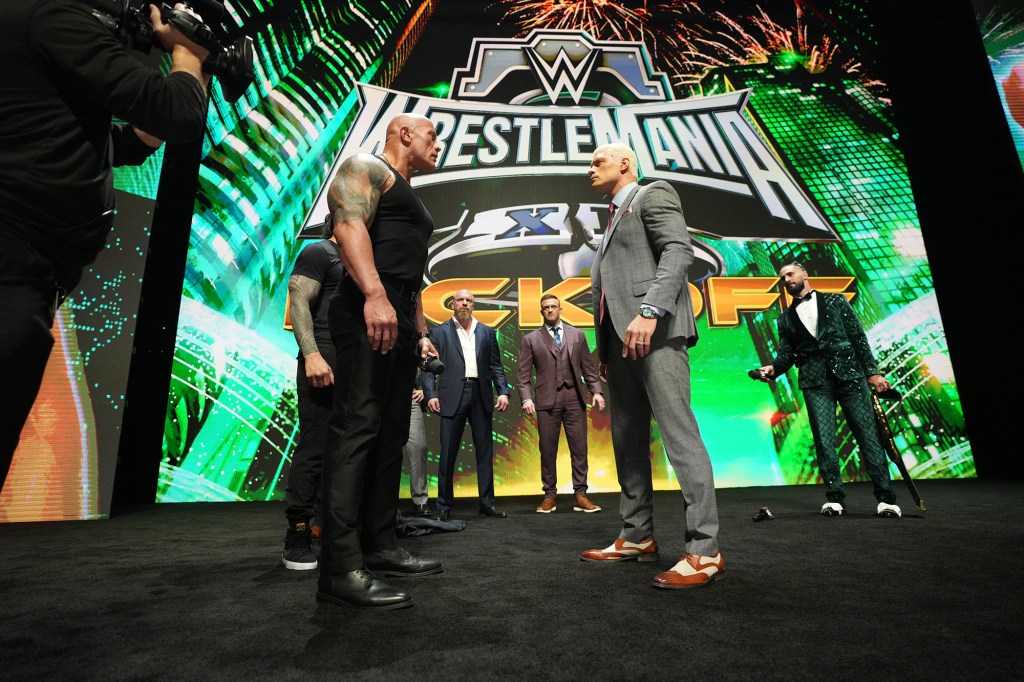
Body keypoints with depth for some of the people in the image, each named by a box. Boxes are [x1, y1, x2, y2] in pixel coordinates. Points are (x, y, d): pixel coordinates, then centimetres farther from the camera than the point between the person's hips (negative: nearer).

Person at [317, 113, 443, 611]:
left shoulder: (409, 197, 32)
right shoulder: (368, 168, 4)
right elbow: (348, 224, -16)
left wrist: (421, 332, 21)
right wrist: (374, 294, -31)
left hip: (400, 319, 10)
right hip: (368, 311, -10)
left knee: (390, 435, 7)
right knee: (357, 427, -15)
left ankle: (380, 546, 14)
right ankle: (341, 567, -13)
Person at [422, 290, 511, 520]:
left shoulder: (487, 332, 15)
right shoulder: (439, 332, 8)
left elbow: (496, 367, 12)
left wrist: (503, 391, -1)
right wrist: (430, 394, -9)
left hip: (481, 395, 3)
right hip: (452, 396, -2)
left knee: (485, 451, 6)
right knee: (448, 452, 0)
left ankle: (487, 503, 16)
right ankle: (444, 505, 12)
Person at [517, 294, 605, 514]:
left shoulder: (577, 335, 12)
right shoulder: (531, 339, 7)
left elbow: (588, 368, 11)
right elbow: (523, 375, 3)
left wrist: (596, 391, 0)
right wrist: (526, 398, -9)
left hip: (574, 398, 1)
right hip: (547, 400, -1)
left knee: (579, 448, 1)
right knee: (548, 450, 3)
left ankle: (580, 496, 10)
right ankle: (549, 496, 14)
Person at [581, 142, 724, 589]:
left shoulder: (653, 195, 6)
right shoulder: (614, 219, 30)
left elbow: (679, 251, -11)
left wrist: (649, 311, -25)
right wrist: (604, 351, 18)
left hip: (655, 333, -9)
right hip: (620, 339, 9)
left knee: (680, 435, -11)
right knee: (627, 441, 8)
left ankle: (705, 551, -7)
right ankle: (637, 537, 17)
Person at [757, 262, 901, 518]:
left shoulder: (835, 301, 14)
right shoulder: (786, 318, 18)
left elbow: (858, 336, 9)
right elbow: (787, 352, 13)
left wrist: (872, 372, 1)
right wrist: (773, 368, -8)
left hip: (849, 373, -1)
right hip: (815, 381, 1)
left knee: (868, 434, -3)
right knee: (824, 439, -5)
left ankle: (886, 497, 4)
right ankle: (834, 497, 3)